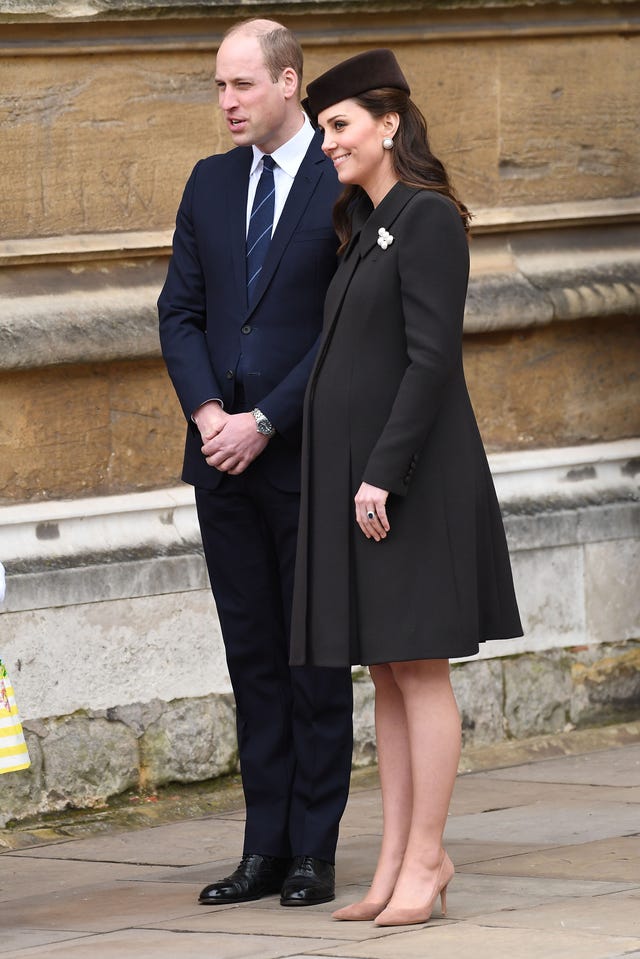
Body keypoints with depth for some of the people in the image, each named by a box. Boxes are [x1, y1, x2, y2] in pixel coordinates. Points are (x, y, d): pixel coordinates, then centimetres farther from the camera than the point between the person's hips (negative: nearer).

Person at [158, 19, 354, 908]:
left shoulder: (347, 185, -7)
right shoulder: (210, 184, 12)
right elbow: (180, 310, 10)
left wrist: (264, 422, -14)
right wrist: (207, 414, -5)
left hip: (308, 457, -5)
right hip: (224, 457, 5)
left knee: (316, 658, 1)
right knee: (253, 656, 8)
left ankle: (314, 852, 5)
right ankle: (266, 849, 12)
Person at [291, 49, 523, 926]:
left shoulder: (428, 220, -11)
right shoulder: (369, 232, 17)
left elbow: (433, 357, -18)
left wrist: (383, 476, -22)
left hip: (410, 476, -9)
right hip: (354, 476, 9)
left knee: (418, 668, -5)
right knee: (386, 675, 8)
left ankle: (424, 861, -2)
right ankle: (398, 860, 11)